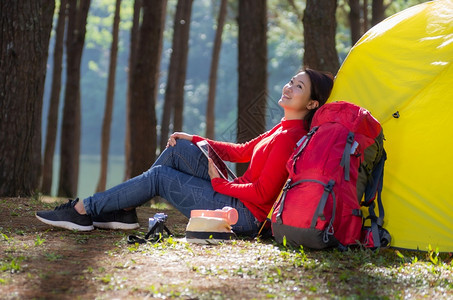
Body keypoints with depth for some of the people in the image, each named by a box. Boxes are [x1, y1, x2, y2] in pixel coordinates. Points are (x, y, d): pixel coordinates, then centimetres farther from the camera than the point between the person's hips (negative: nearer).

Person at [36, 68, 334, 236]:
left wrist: (219, 183, -11)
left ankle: (83, 211, -1)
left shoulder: (290, 138, -20)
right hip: (238, 198, 9)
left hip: (246, 215, -9)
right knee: (178, 149, 6)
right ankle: (124, 211, 8)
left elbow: (263, 192, -24)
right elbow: (243, 151, 19)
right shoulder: (284, 127, 11)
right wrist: (195, 141, 15)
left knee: (159, 176, -9)